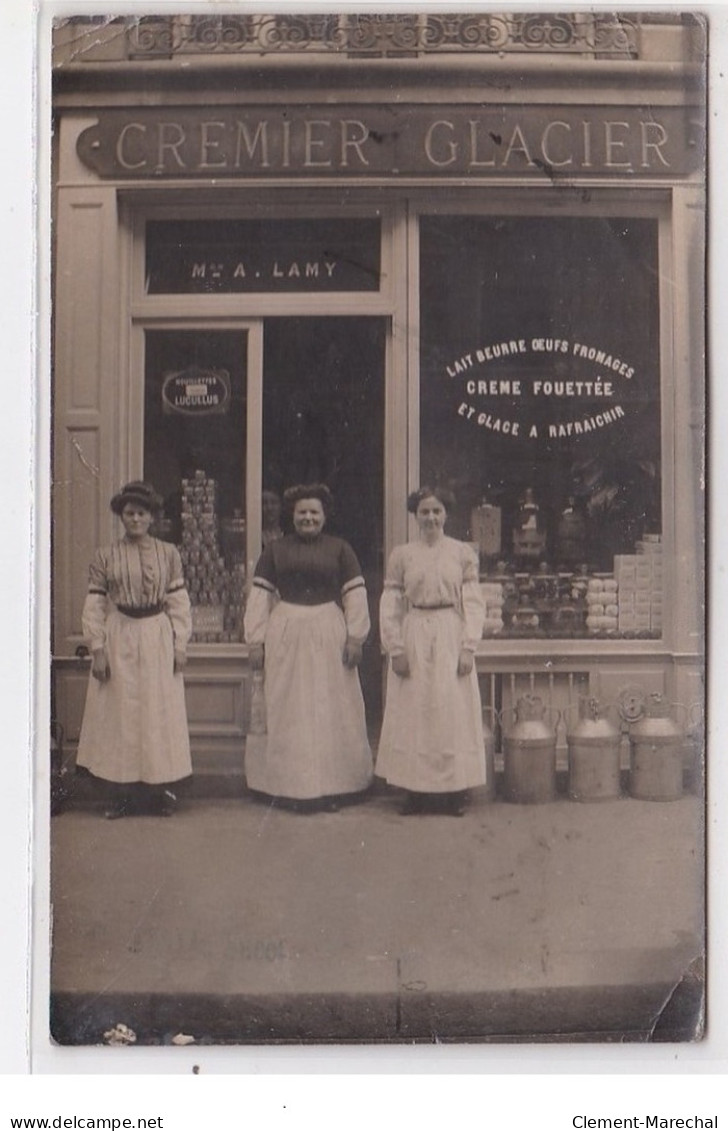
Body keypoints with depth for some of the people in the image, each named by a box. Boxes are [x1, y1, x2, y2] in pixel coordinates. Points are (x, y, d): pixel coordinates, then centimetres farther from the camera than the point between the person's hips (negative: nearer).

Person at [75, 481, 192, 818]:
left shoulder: (168, 553, 4)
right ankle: (118, 794, 13)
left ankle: (162, 790, 14)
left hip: (158, 639, 1)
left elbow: (179, 601, 3)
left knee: (160, 713, 4)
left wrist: (180, 644, -2)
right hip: (118, 639, 0)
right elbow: (93, 606, 0)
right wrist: (97, 648, -6)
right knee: (117, 714, 3)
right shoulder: (105, 556, 2)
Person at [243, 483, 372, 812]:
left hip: (329, 637, 0)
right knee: (287, 712, 3)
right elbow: (260, 595, 4)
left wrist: (355, 637, -6)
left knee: (331, 712, 4)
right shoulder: (275, 550, 6)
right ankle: (292, 787, 12)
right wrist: (256, 640, -2)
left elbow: (355, 593, 2)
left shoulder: (339, 549, 4)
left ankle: (331, 787, 12)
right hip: (285, 637, 1)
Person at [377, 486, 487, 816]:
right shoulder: (401, 555, 4)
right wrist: (395, 649, -4)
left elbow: (473, 603, 2)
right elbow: (390, 605, 3)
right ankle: (415, 791, 12)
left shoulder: (463, 553, 4)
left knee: (453, 712, 2)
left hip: (451, 639, 0)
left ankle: (455, 791, 11)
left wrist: (468, 647, -6)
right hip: (414, 637, 1)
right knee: (413, 714, 3)